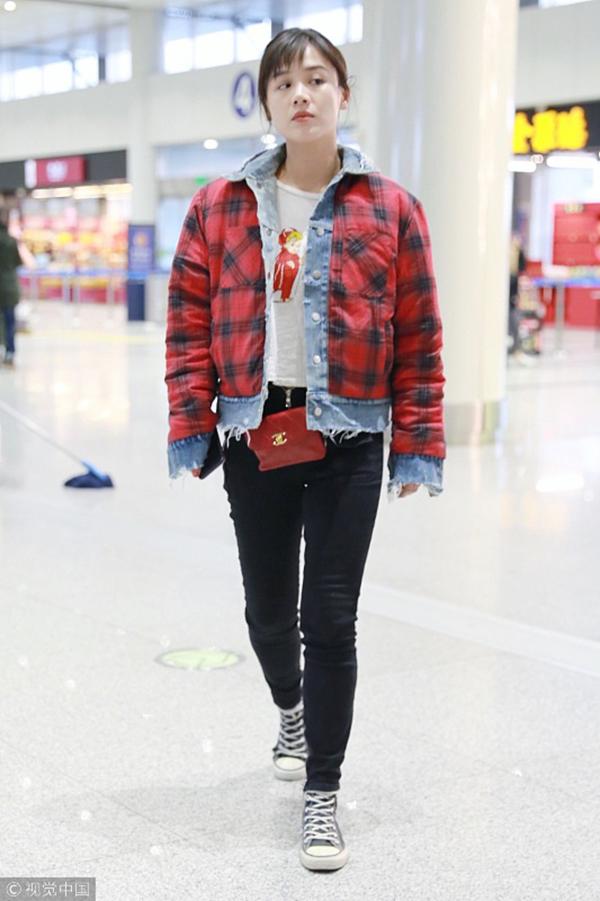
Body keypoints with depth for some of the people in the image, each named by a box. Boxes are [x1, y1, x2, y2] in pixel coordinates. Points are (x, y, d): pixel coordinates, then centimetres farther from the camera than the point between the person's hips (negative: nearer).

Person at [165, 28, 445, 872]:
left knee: (330, 619, -2)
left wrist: (418, 445, -4)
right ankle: (293, 710, 47)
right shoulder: (220, 207, 2)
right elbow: (190, 322, 3)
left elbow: (419, 339, -1)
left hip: (349, 439, -2)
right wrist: (191, 427, -3)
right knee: (268, 607, 14)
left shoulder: (392, 209, -2)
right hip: (255, 432, 2)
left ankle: (322, 794, 13)